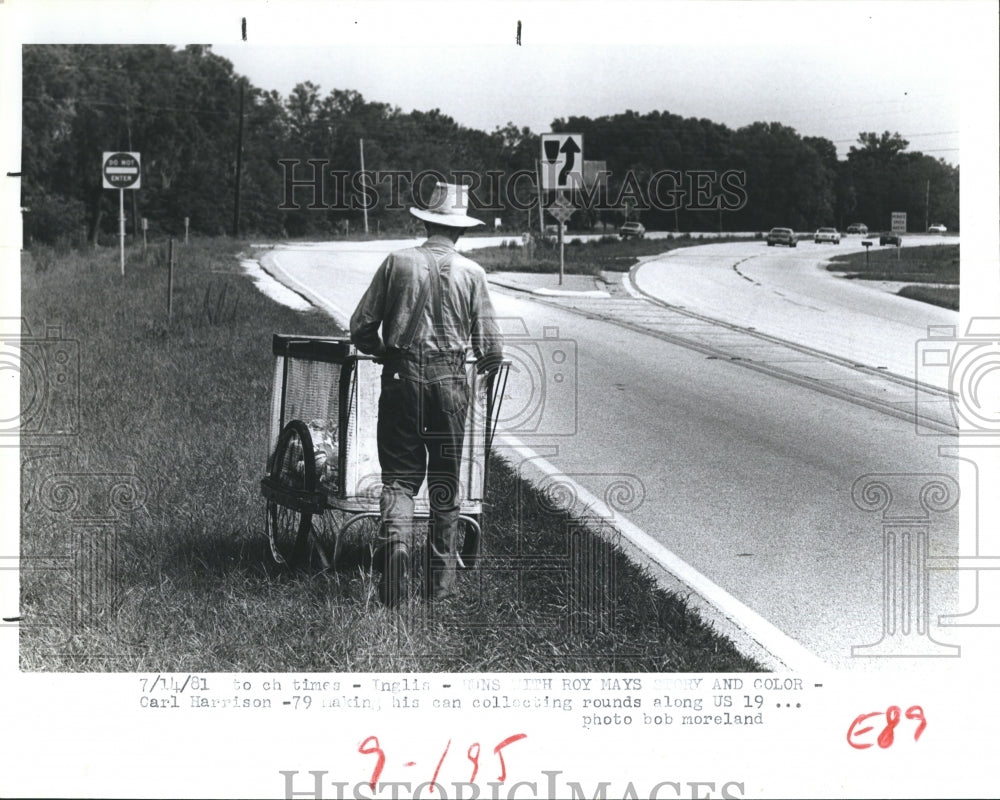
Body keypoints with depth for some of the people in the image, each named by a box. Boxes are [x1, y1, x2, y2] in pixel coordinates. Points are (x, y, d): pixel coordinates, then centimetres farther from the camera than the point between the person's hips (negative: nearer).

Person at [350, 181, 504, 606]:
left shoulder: (397, 262, 0)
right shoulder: (471, 273, -1)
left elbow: (361, 327, 0)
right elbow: (490, 348, -1)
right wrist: (486, 363, 22)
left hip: (402, 375, 0)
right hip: (449, 379, 0)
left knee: (400, 475, 6)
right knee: (445, 480, 10)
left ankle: (396, 537, -23)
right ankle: (442, 578, 15)